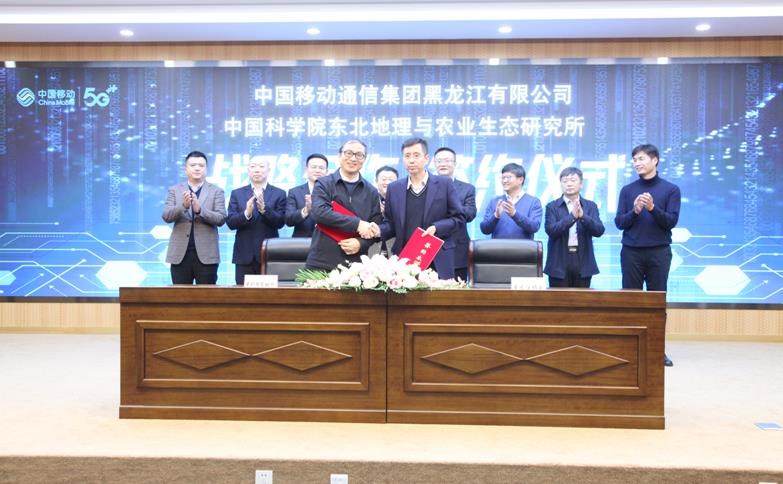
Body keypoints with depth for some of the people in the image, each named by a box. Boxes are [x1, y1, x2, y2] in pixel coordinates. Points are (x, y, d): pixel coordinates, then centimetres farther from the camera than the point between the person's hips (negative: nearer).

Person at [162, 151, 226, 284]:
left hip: (206, 253, -1)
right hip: (180, 253, 2)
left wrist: (199, 210, -19)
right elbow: (166, 216, 0)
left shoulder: (216, 191, 5)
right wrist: (183, 206, -18)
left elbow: (221, 219, -4)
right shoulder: (174, 190, 10)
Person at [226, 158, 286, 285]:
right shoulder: (237, 193, 10)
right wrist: (246, 213, -18)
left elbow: (280, 222, -4)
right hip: (244, 255, 1)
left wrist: (264, 209, -20)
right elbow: (230, 223, 1)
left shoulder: (279, 194, 6)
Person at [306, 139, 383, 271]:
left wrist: (361, 243, -11)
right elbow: (319, 212, -12)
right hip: (322, 262, -2)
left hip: (356, 264, 2)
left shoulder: (371, 191, 12)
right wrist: (357, 224, -17)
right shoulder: (323, 184, 4)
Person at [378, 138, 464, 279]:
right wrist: (379, 230, -8)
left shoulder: (444, 184, 3)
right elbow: (391, 224, 13)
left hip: (438, 261, -2)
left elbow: (458, 217, 3)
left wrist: (436, 228, -13)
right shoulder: (394, 188, 11)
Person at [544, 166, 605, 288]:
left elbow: (599, 231, -4)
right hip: (559, 263, -1)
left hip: (583, 261, 2)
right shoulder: (552, 206, 3)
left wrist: (582, 215, -20)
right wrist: (572, 216, -23)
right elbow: (551, 230, -12)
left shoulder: (590, 206, 8)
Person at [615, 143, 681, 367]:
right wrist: (634, 211, -15)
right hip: (631, 252, 1)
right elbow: (619, 222, 3)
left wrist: (652, 208, -19)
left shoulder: (670, 189, 3)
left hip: (659, 252, -1)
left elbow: (671, 221, -5)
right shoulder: (627, 190, 8)